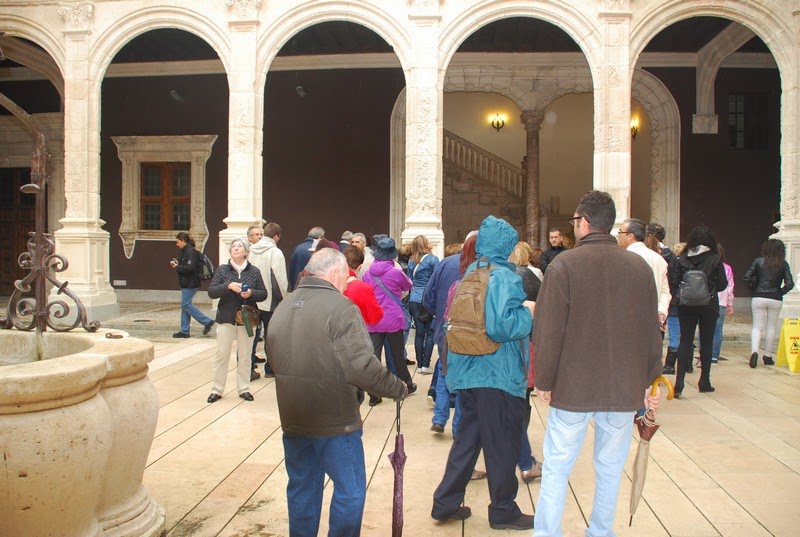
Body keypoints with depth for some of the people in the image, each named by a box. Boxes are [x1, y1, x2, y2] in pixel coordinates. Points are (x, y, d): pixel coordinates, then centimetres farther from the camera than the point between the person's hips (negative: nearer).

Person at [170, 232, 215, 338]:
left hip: (190, 284, -10)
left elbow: (190, 268, -25)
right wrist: (177, 263, 6)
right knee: (185, 305, 10)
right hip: (186, 283, 10)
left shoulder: (191, 252, -16)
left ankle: (207, 321, -4)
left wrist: (177, 267, -16)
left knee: (186, 304, -9)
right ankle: (184, 331, 14)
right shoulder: (184, 251, 16)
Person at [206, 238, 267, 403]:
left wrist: (251, 293, -17)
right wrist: (228, 286, -20)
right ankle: (217, 389, 12)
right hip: (226, 318, 0)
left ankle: (244, 389, 17)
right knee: (222, 354, 2)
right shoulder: (222, 270, 3)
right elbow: (211, 291, -4)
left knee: (245, 356, 6)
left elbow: (263, 293, 3)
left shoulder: (254, 271, 4)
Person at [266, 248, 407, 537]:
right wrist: (399, 388, -9)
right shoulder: (340, 308, -17)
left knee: (301, 489, 19)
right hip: (335, 422, -7)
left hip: (293, 421, 7)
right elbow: (363, 368, -23)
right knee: (350, 491, 8)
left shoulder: (283, 307, 7)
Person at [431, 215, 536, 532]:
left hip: (468, 372, 8)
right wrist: (527, 313, -11)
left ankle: (446, 502, 23)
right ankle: (503, 511, 20)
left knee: (468, 437, 17)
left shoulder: (472, 273, 10)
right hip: (498, 375, -8)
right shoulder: (503, 277, -16)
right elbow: (500, 326, -27)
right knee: (502, 445, 6)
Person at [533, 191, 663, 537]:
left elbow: (548, 331, -11)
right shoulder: (640, 267, 1)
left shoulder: (564, 265, -11)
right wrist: (650, 382, 16)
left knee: (556, 468, 7)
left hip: (573, 388, -3)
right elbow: (652, 332, 7)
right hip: (625, 389, 4)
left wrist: (544, 382, -1)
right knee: (610, 469, 15)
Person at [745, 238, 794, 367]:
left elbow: (747, 277, -7)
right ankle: (768, 356, 18)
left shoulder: (758, 261, -2)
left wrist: (753, 289, 7)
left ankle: (754, 351, -18)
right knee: (771, 327, 12)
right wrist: (780, 292, 8)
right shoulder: (783, 264, -1)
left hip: (758, 298, 0)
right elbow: (789, 284, -8)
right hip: (776, 300, 0)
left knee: (757, 326, 4)